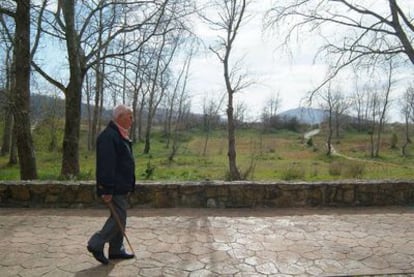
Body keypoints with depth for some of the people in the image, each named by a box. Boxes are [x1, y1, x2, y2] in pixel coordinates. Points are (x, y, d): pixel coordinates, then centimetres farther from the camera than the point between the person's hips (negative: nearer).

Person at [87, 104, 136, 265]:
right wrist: (107, 190, -26)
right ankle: (96, 244, 11)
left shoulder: (120, 135, 14)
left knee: (119, 219, 15)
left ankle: (116, 250, 27)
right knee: (118, 218, -4)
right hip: (115, 189, -10)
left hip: (121, 187, 10)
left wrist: (127, 186, 23)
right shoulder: (108, 136, -20)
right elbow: (106, 166, -25)